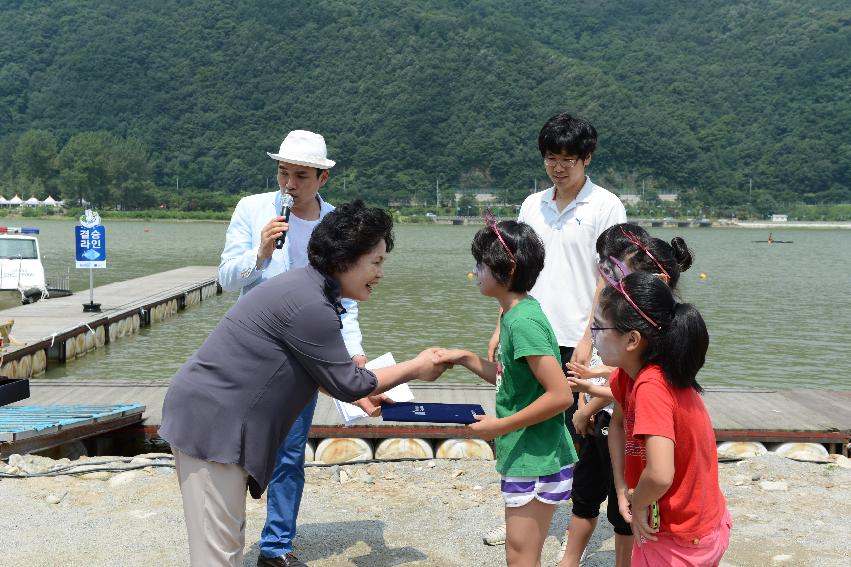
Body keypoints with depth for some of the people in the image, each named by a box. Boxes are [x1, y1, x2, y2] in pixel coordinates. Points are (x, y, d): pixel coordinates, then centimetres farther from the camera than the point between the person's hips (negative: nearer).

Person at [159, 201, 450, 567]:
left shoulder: (308, 289, 10)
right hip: (211, 422, -11)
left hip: (219, 418, 11)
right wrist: (415, 368, -1)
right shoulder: (309, 305, -21)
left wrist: (360, 394, 23)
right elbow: (346, 382, -12)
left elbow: (321, 373, 23)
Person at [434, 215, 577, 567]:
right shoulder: (515, 314, 6)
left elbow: (561, 395, -25)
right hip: (524, 457, 9)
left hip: (537, 462, -9)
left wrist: (501, 426, -18)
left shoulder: (523, 321, -22)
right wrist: (465, 358, 10)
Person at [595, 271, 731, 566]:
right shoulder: (628, 375, -4)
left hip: (676, 542, -8)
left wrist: (638, 504, -20)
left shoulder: (651, 387, -30)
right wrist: (622, 488, 3)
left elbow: (660, 475, -41)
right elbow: (618, 422, 13)